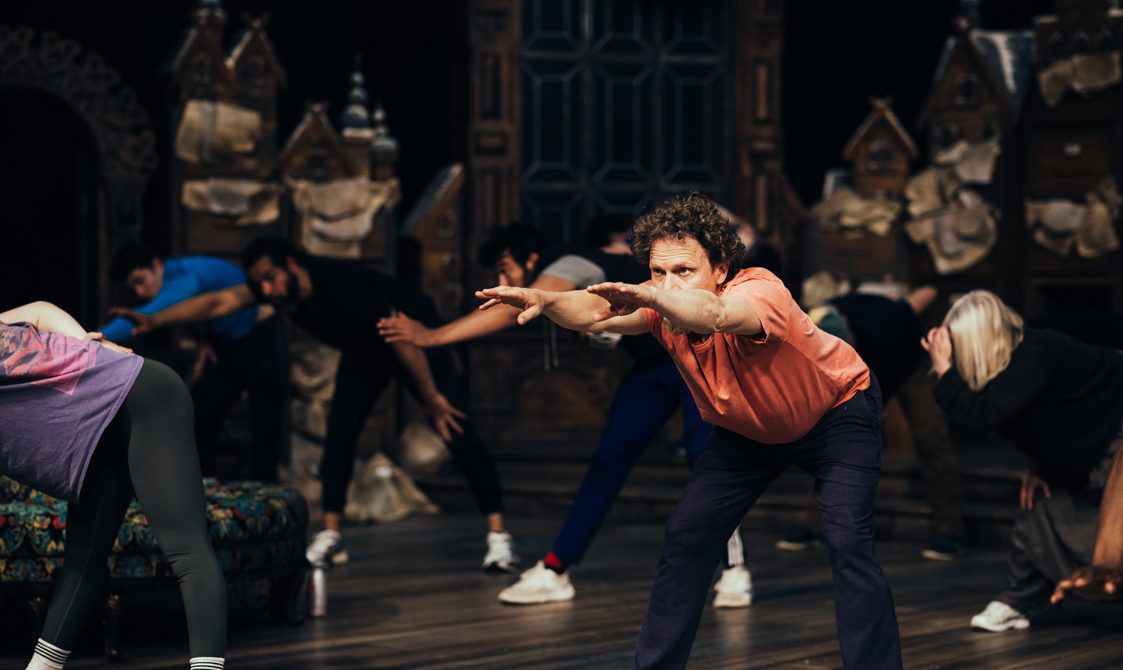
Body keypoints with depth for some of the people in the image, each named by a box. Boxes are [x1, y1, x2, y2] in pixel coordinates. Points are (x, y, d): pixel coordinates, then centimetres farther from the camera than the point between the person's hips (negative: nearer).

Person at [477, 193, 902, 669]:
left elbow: (714, 314, -61)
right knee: (686, 536, -2)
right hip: (745, 430, 5)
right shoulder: (662, 305, -22)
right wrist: (544, 301, -62)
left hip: (836, 411, -5)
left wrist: (648, 297, -81)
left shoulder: (761, 292, -38)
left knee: (848, 543, -21)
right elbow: (594, 312, -40)